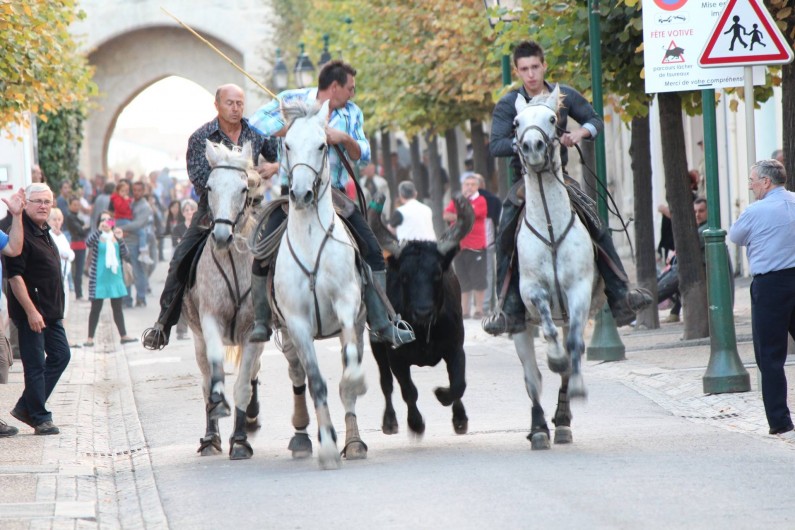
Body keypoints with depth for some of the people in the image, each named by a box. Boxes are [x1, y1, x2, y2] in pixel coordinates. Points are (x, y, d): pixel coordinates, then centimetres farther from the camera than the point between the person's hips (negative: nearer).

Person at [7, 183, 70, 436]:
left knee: (60, 355, 11)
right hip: (30, 311, -10)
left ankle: (26, 407, 16)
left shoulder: (44, 232, 14)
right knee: (35, 364, -3)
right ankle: (40, 418, 4)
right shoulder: (21, 232, -15)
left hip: (51, 311, 10)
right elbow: (14, 275, -20)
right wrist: (31, 311, -23)